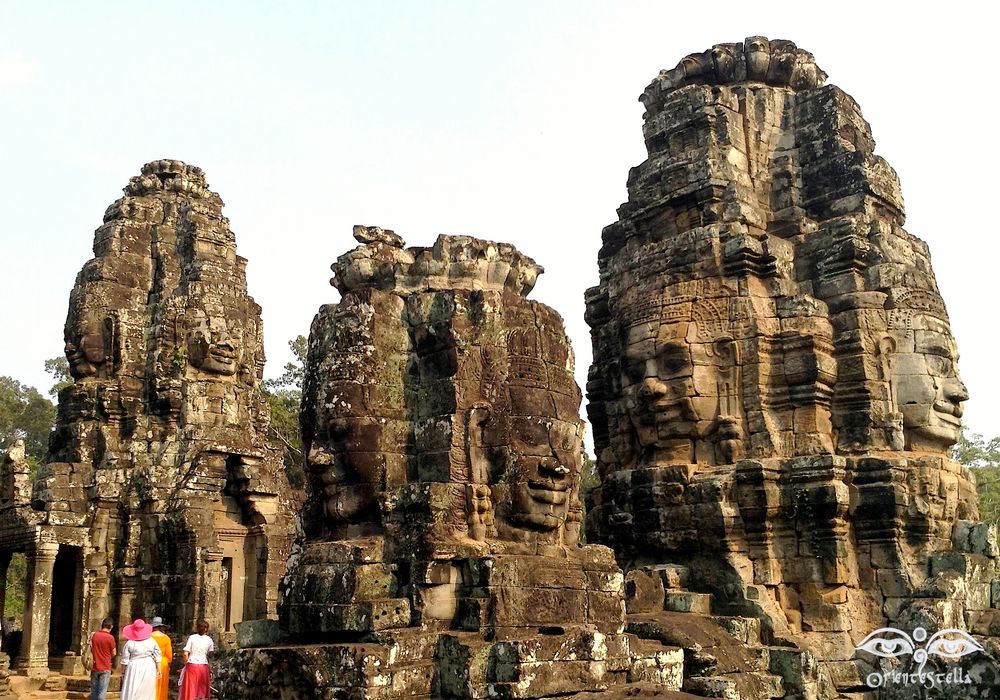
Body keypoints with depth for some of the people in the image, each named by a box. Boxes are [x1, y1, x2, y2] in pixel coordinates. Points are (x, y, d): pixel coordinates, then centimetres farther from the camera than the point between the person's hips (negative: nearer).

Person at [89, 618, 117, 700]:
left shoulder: (94, 635, 0)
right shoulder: (110, 637, -14)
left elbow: (91, 650, 11)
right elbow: (114, 653, -5)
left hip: (95, 667, 4)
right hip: (105, 668, -4)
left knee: (94, 691, 14)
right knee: (102, 692, -2)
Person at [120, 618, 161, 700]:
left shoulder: (129, 643, -7)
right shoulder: (152, 642, 1)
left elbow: (125, 660, -3)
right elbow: (157, 657, 2)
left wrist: (124, 673, 7)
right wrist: (158, 670, 10)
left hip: (134, 669, -3)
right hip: (149, 668, 3)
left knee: (132, 693, 0)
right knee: (147, 692, 9)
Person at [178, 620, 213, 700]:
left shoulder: (192, 637, -2)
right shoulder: (209, 639, 2)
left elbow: (186, 653, -5)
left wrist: (186, 663, 9)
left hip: (192, 665, -1)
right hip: (203, 665, 1)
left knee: (190, 688, 5)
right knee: (201, 689, 11)